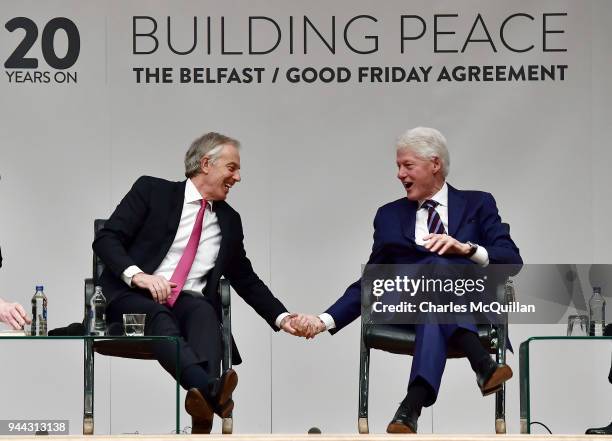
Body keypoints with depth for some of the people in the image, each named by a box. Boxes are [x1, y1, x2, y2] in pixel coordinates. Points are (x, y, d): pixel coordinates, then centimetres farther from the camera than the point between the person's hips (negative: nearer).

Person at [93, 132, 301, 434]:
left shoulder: (229, 220, 19)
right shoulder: (152, 191, 5)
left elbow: (246, 280, 26)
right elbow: (106, 239, -2)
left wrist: (281, 317, 11)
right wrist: (137, 275, -20)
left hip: (189, 304, 3)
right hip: (133, 297, -3)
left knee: (204, 313, -33)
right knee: (158, 317, -38)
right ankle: (212, 390, -62)